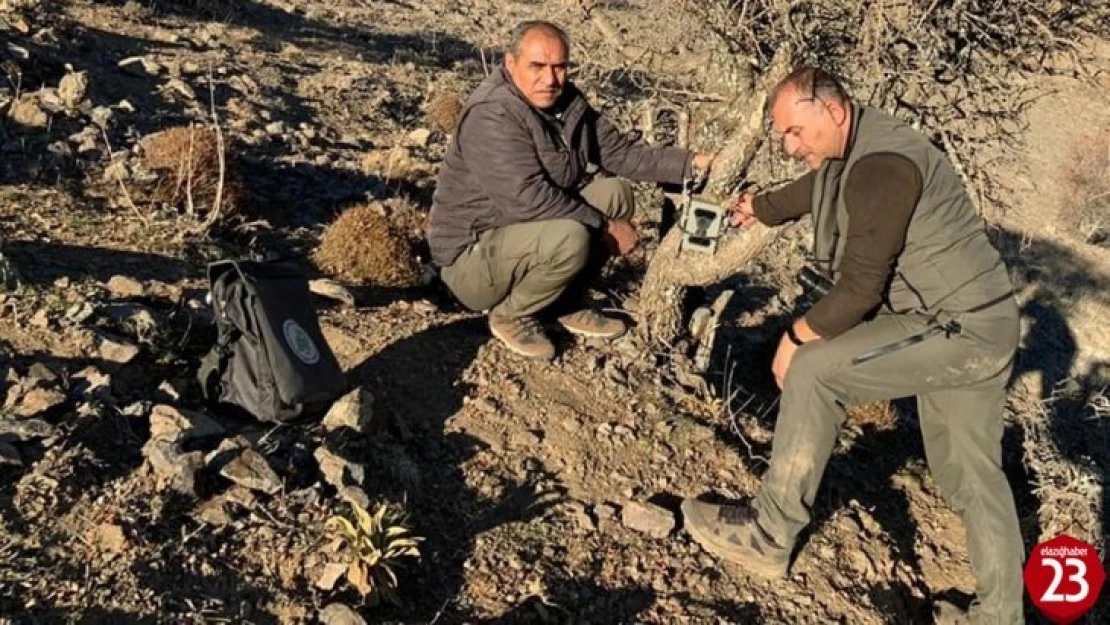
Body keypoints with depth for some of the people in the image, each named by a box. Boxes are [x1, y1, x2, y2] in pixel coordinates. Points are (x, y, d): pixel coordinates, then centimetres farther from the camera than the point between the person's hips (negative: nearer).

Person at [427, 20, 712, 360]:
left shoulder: (568, 102, 2)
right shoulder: (492, 115, -25)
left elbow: (621, 151, 3)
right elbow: (528, 198, -31)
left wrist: (690, 163, -8)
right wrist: (604, 226, -24)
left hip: (528, 232, 9)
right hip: (474, 253, -8)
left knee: (615, 194, -2)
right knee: (569, 239, -33)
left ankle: (568, 304, 8)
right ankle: (511, 315, -5)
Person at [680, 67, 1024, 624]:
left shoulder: (879, 168, -22)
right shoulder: (853, 153, 8)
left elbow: (861, 288, -24)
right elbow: (812, 189, 31)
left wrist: (795, 336, -11)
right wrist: (757, 207, 46)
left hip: (960, 331, -10)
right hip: (977, 329, 10)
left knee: (812, 370, -13)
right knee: (970, 473, 16)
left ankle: (769, 536, -3)